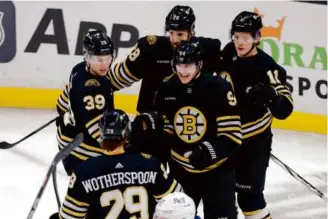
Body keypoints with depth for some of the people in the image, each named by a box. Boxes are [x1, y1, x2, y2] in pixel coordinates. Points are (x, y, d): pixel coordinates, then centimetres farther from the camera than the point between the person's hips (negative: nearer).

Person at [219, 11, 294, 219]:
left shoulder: (267, 68, -24)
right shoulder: (229, 52, -5)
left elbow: (284, 110, -28)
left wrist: (270, 96, -47)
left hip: (253, 139, -7)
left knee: (248, 193, -9)